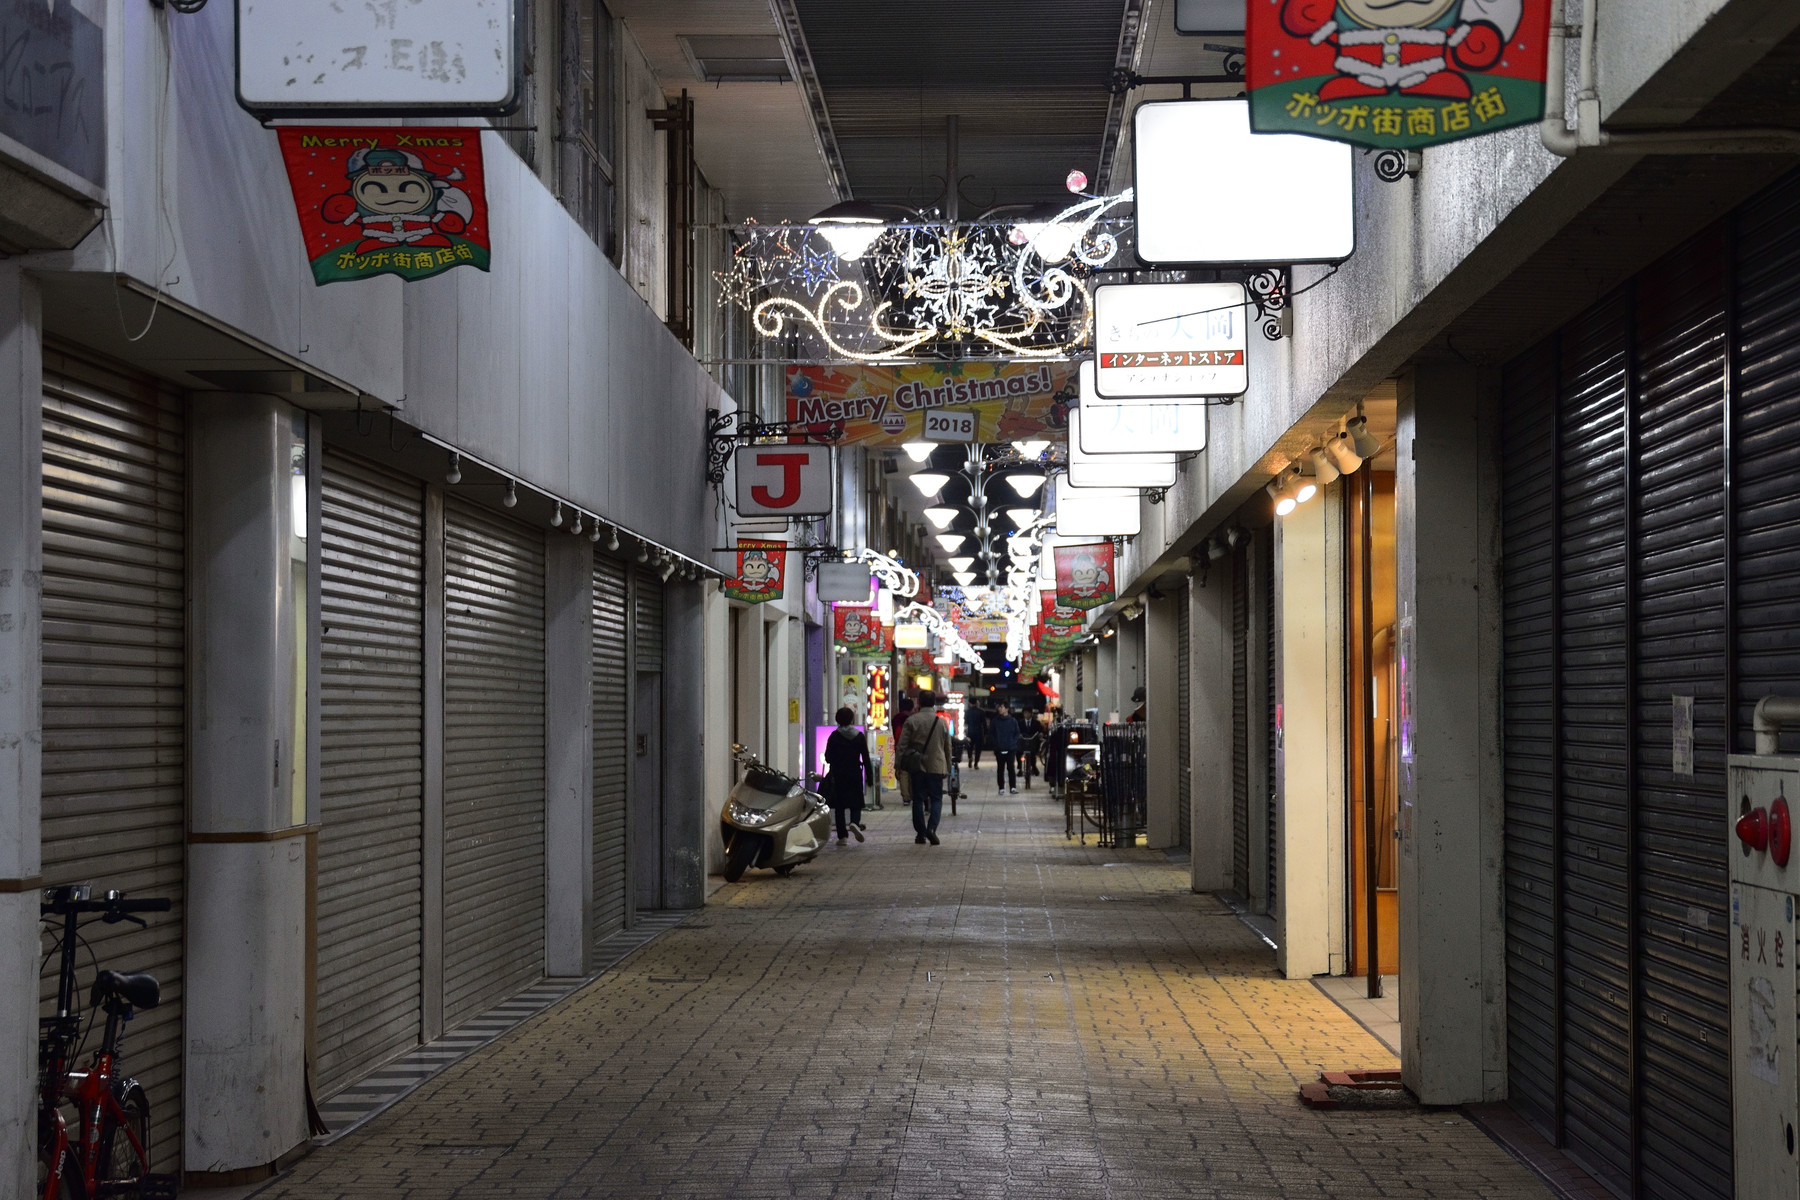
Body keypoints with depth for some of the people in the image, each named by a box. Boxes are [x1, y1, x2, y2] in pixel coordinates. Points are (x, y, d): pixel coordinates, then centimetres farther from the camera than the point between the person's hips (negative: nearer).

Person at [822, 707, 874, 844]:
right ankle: (855, 822, -23)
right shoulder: (860, 736, 0)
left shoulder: (834, 736, -4)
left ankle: (842, 836, 3)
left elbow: (828, 758, -1)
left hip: (838, 776, -1)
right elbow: (866, 759, 0)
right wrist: (869, 777, 4)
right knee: (856, 803, 8)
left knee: (839, 806, 6)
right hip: (855, 775, 1)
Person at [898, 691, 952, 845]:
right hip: (937, 767, 0)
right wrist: (947, 768, 21)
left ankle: (920, 834, 8)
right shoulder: (942, 722, 3)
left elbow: (901, 745, -6)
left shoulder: (911, 721, -3)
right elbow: (948, 748, 11)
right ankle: (931, 828, -15)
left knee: (918, 800, 7)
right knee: (936, 799, 6)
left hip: (917, 767, 0)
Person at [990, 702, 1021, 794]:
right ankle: (1001, 788, 10)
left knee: (1011, 768, -6)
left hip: (1011, 749, -1)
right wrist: (995, 743, -5)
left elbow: (1017, 733, 8)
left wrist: (1013, 743, -5)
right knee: (1000, 768, 5)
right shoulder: (995, 721, 3)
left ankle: (1013, 787, -5)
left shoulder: (1013, 721, 2)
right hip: (999, 749, 1)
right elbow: (990, 734, 7)